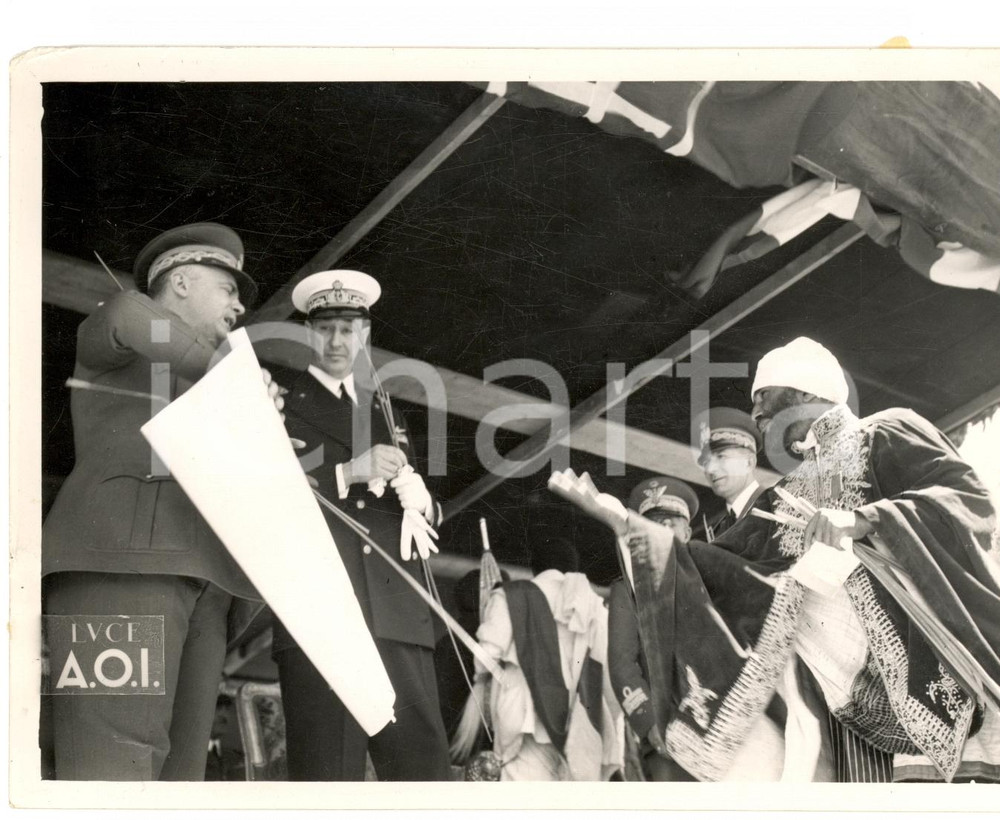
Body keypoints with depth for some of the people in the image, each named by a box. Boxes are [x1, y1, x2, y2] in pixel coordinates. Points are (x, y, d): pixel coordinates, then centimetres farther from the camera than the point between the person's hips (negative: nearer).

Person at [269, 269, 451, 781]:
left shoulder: (383, 412, 26)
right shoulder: (281, 405, 11)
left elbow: (424, 513, 27)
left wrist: (421, 501, 3)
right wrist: (347, 472, -12)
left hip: (397, 616, 4)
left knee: (423, 765, -4)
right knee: (329, 771, -9)